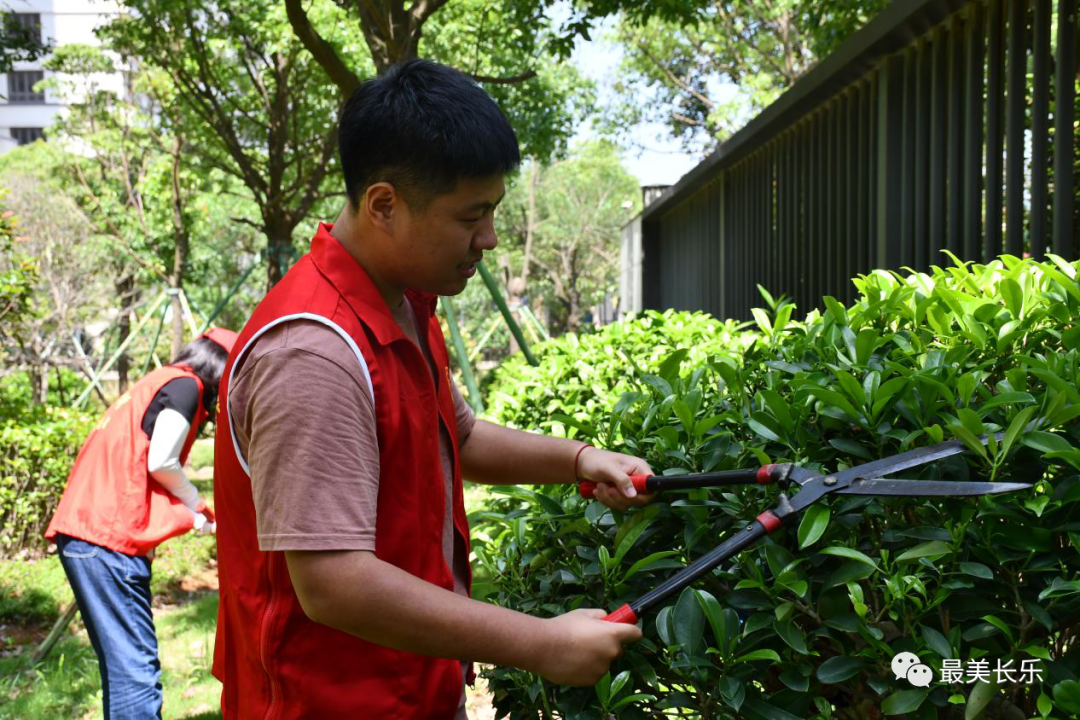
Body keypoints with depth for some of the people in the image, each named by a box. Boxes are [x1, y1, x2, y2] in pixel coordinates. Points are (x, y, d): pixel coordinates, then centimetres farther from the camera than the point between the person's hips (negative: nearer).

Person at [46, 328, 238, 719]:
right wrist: (197, 505, 5)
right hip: (107, 538, -10)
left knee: (123, 661, 13)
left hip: (84, 531, 10)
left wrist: (189, 513, 17)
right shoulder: (186, 384, -3)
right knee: (136, 666, -10)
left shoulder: (156, 383, 24)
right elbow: (161, 463, -11)